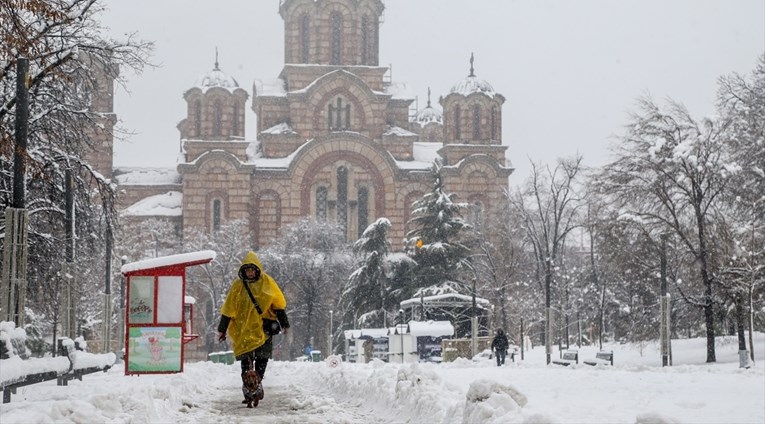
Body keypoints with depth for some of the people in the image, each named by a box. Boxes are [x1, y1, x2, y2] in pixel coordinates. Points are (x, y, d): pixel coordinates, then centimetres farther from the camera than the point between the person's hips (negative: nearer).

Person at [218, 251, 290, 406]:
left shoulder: (267, 282, 2)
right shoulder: (238, 285, 1)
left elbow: (279, 303, 8)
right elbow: (228, 308, 4)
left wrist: (284, 323, 6)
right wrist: (222, 329, 3)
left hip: (263, 326, 1)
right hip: (244, 328, -1)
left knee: (263, 357, 1)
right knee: (246, 359, -5)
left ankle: (257, 381, 19)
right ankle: (247, 387, 1)